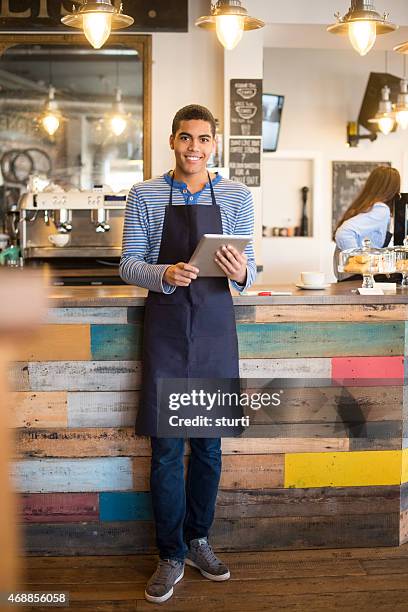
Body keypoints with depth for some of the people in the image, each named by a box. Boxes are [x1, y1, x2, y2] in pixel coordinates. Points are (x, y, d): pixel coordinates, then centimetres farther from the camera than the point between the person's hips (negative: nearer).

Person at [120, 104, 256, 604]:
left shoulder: (237, 197, 3)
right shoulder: (145, 195, 0)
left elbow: (249, 269, 4)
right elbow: (129, 264, -1)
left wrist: (241, 272, -20)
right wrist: (165, 274, -21)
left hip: (215, 327, 2)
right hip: (165, 325, -1)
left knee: (209, 444, 12)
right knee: (166, 449, 4)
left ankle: (198, 539, 32)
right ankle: (171, 556, 20)